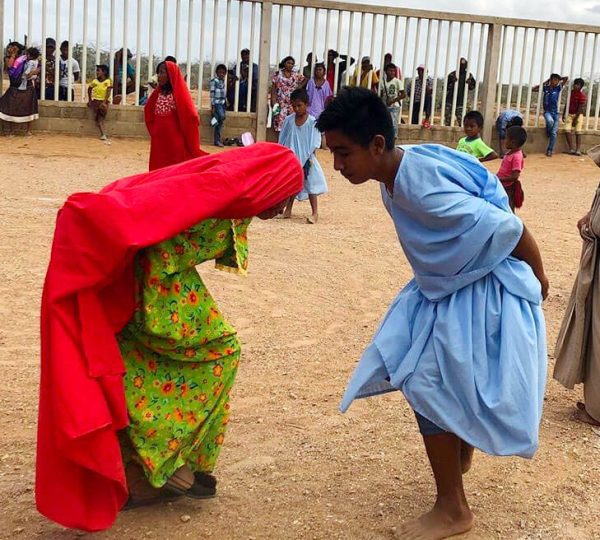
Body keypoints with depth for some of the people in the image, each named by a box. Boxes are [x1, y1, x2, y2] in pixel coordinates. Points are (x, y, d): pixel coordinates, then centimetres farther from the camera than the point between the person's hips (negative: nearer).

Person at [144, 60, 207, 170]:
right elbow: (148, 112, 22)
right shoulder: (157, 93, 10)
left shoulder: (180, 93, -10)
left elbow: (190, 117, -14)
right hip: (159, 142, 6)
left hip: (175, 141, -6)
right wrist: (154, 131, 13)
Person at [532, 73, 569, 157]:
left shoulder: (558, 88, 5)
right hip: (547, 111, -2)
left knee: (554, 133, -7)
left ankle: (550, 150, 1)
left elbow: (566, 78, 2)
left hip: (555, 113, 2)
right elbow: (533, 89, 4)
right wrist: (544, 83, 4)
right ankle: (548, 133, -2)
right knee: (550, 121, -36)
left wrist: (559, 79, 13)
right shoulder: (545, 88, 3)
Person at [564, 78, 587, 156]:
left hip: (578, 115, -5)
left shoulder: (582, 95, -13)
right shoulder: (571, 92, 5)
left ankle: (578, 150, -11)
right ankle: (571, 149, -12)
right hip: (570, 114, 5)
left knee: (578, 132, -8)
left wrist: (575, 119, -19)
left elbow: (580, 108, -16)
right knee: (567, 130, -12)